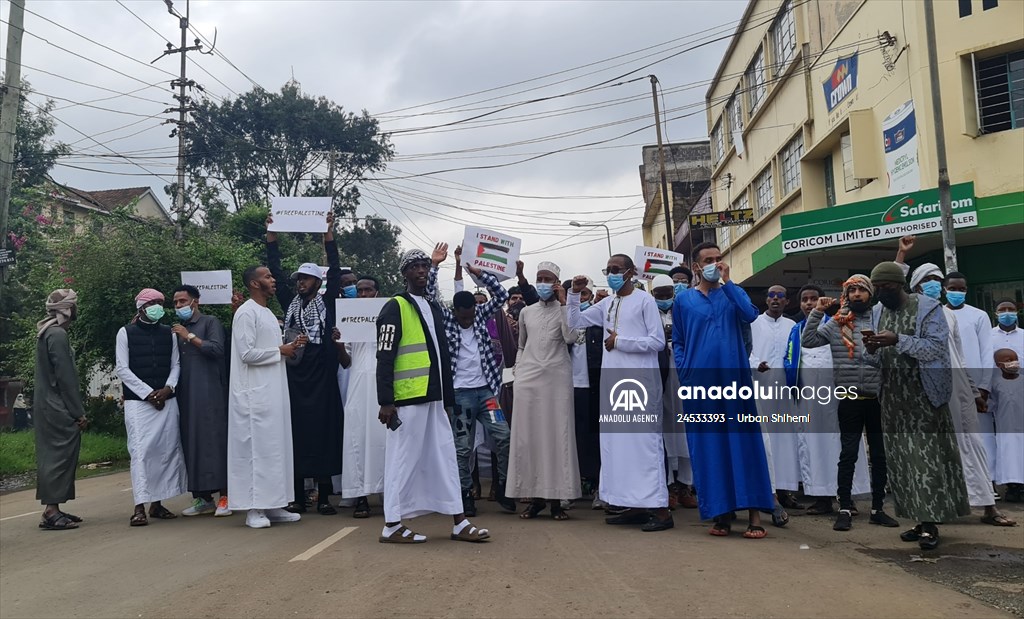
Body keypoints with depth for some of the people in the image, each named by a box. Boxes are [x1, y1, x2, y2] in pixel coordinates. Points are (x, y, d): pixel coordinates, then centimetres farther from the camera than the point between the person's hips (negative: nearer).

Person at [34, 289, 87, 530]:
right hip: (59, 410, -10)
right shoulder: (58, 334, -15)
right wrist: (78, 412, -15)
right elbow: (65, 377, -19)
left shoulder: (47, 332, 15)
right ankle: (51, 511, -5)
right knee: (60, 456, -7)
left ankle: (52, 509, 17)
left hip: (48, 407, 10)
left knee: (52, 456, 12)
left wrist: (76, 409, 18)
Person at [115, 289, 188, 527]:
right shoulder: (126, 333, 2)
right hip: (138, 401, -4)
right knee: (141, 450, -10)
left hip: (167, 400, 4)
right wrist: (148, 393, -9)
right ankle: (140, 507, -9)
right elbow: (122, 368, -2)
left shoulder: (169, 333, 12)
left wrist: (168, 388, -7)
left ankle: (157, 503, 11)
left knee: (167, 450, 2)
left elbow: (175, 365, 12)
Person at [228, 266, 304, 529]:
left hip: (274, 391, 9)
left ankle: (272, 504, 16)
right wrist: (280, 351, -9)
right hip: (256, 393, -9)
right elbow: (247, 353, -18)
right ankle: (254, 508, 1)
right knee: (257, 446, -5)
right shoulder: (246, 313, -10)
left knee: (276, 446, 10)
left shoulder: (268, 313, 18)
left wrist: (292, 346, 5)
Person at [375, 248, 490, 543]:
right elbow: (384, 358, -11)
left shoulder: (434, 307, 18)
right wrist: (386, 401, -16)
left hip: (433, 398, 8)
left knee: (445, 457, 9)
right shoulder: (395, 307, -5)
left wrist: (448, 398, 17)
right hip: (407, 399, -8)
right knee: (404, 459, -1)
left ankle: (459, 522, 15)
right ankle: (392, 525, 11)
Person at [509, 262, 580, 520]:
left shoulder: (565, 310, 5)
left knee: (557, 435, -2)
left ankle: (556, 498, 2)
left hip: (557, 378, -3)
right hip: (528, 379, 3)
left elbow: (570, 337, -13)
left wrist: (563, 303, -11)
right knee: (529, 436, 0)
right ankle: (535, 496, 6)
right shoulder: (526, 312, 14)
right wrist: (518, 371, 12)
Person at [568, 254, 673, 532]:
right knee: (617, 441, 6)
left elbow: (658, 341, -8)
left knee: (644, 439, -8)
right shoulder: (606, 304, 15)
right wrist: (574, 294, 5)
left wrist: (620, 341, -9)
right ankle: (635, 505, 12)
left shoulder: (644, 300, -2)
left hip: (639, 379, -7)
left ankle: (659, 509, -5)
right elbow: (574, 322, 18)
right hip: (613, 379, 7)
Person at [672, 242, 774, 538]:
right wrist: (683, 372, -1)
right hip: (699, 381, 1)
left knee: (742, 440, -3)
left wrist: (727, 282, -7)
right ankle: (721, 512, 9)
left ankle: (754, 513, 0)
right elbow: (677, 341, 12)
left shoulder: (734, 293, 12)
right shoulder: (683, 299, 12)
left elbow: (750, 315, -9)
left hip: (734, 377, 0)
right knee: (708, 445, 2)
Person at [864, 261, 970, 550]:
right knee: (900, 459, 4)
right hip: (892, 396, 6)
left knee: (926, 457, -6)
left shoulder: (927, 307, -6)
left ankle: (931, 524, -1)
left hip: (924, 394, -6)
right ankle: (919, 520, 12)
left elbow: (937, 347, -14)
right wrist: (871, 350, -8)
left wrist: (898, 340, -24)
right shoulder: (877, 311, 12)